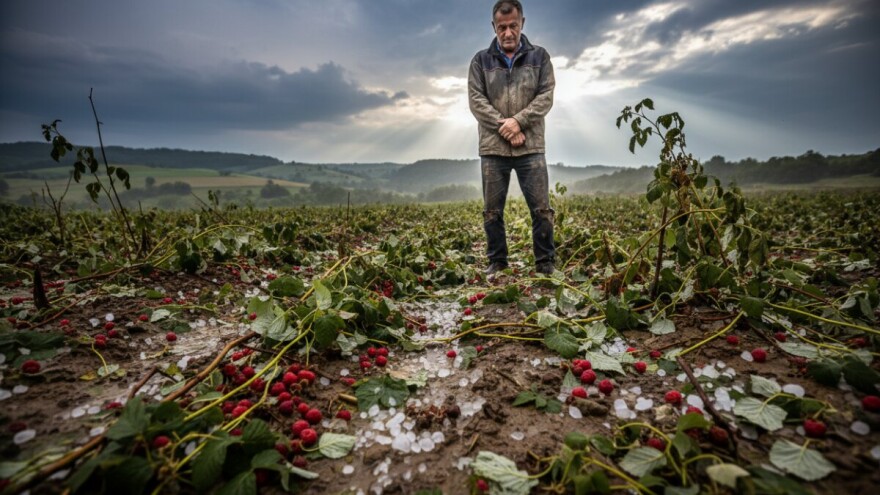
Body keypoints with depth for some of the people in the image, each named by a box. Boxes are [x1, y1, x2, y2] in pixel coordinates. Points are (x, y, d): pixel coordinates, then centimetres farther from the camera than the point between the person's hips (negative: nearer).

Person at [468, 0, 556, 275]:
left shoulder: (539, 56, 11)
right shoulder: (481, 60, 10)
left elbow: (546, 96, 1)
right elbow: (476, 100, -1)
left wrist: (518, 121, -14)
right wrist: (503, 127, -12)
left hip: (531, 148, 0)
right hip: (492, 148, 1)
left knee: (541, 209, -1)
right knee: (492, 211, 5)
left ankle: (545, 264, 11)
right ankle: (496, 263, 18)